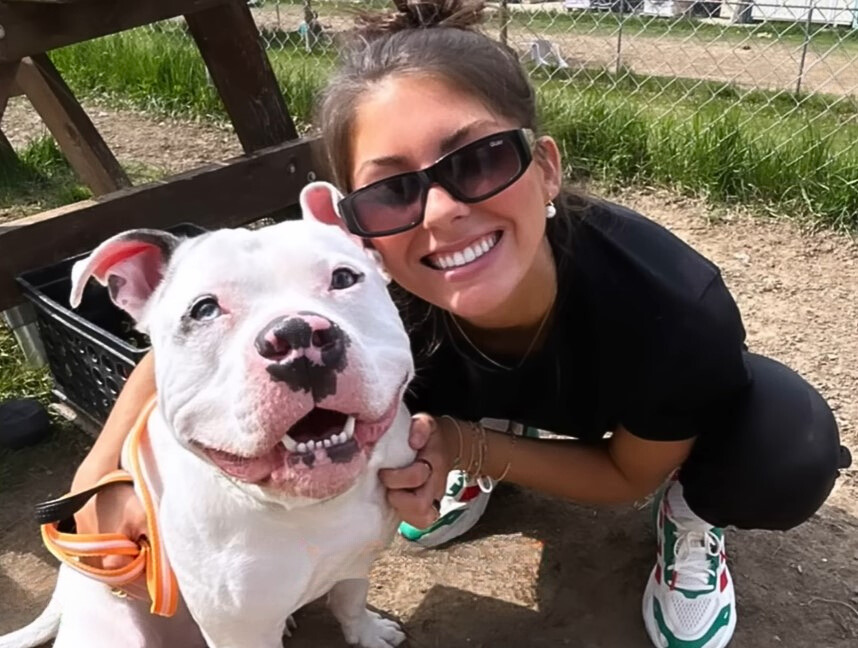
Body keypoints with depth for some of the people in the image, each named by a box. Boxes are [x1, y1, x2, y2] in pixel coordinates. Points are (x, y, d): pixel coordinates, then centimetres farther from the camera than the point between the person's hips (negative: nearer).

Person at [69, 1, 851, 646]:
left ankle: (693, 516, 5)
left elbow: (631, 475, -21)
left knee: (794, 454, -31)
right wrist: (106, 469, -28)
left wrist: (469, 447, -33)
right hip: (491, 415, 3)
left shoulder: (674, 310, -42)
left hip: (645, 427, -2)